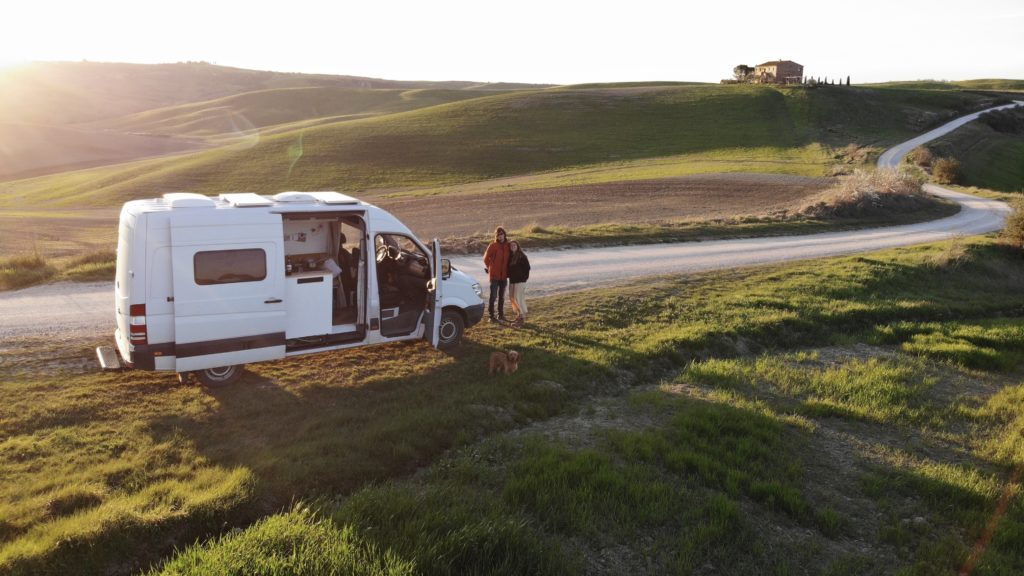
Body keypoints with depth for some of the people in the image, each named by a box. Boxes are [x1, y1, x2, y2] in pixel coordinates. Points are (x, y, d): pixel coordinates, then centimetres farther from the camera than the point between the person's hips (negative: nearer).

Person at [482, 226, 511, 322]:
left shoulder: (507, 246, 5)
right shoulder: (492, 246, -7)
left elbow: (509, 259, 14)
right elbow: (486, 258, -2)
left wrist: (507, 271, 8)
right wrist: (490, 268, 5)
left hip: (504, 275, 5)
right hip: (494, 275, -5)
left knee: (502, 296, 13)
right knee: (493, 296, -4)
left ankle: (501, 315, 22)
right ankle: (491, 315, 2)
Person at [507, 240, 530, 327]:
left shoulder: (522, 256, -8)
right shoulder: (510, 256, 12)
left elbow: (527, 267, -9)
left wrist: (524, 277, -9)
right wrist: (508, 275, 6)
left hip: (520, 281, -8)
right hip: (512, 280, 8)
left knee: (518, 298, -11)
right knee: (512, 298, 11)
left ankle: (522, 318, -5)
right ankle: (518, 315, 22)